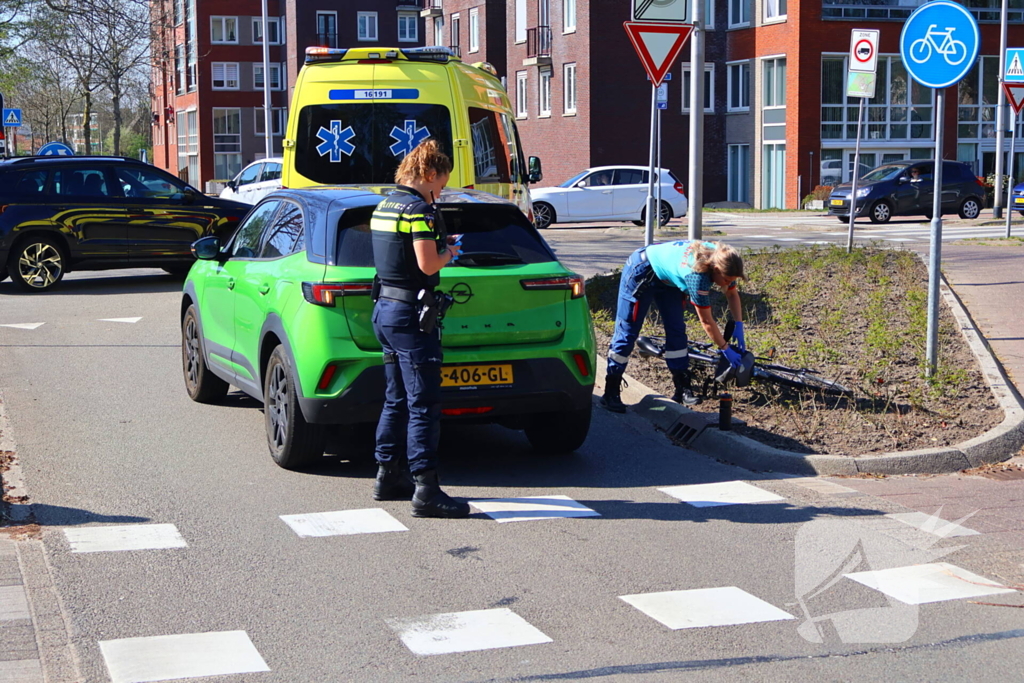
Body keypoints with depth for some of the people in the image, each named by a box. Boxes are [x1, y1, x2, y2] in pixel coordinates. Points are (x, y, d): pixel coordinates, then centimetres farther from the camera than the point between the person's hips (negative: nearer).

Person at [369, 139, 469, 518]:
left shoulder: (384, 205, 14)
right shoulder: (418, 209, -15)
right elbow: (427, 264, -22)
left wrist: (439, 246, 16)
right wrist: (448, 254, -2)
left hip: (385, 309, 10)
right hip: (410, 315, -10)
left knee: (397, 400, 18)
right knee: (424, 405, -9)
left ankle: (389, 476, 26)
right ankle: (425, 491, -10)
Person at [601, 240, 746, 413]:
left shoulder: (720, 259, -18)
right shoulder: (697, 275, -38)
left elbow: (732, 294, 0)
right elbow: (706, 321, -29)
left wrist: (739, 327, -9)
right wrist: (725, 349, -21)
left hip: (666, 275, 8)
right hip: (642, 271, -8)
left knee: (676, 331, 3)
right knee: (627, 332, -6)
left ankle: (683, 389, 7)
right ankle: (611, 393, -2)